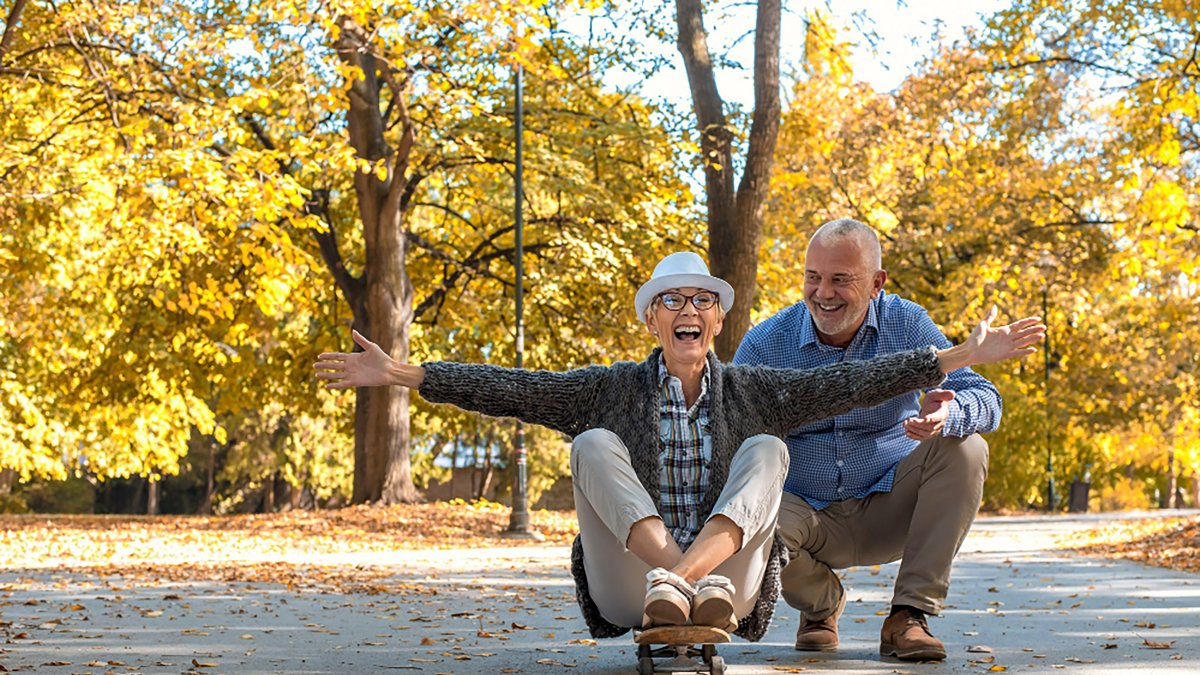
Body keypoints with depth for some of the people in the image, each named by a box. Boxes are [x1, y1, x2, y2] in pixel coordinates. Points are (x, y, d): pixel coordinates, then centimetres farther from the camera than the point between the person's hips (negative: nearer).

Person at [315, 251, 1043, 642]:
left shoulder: (751, 392, 9)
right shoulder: (614, 390, 7)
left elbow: (852, 382, 1)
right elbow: (512, 389, -2)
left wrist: (965, 355, -6)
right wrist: (400, 375, -11)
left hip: (730, 592, 1)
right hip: (627, 593, 0)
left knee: (767, 449, -17)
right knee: (595, 445, -17)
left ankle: (696, 580, -43)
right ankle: (670, 578, -42)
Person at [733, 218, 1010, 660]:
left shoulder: (906, 326, -7)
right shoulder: (765, 345, -8)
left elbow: (985, 399, -15)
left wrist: (948, 414, -40)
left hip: (889, 508, 1)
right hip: (809, 514, -1)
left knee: (965, 448, -25)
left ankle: (909, 615, -18)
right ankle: (821, 603, 3)